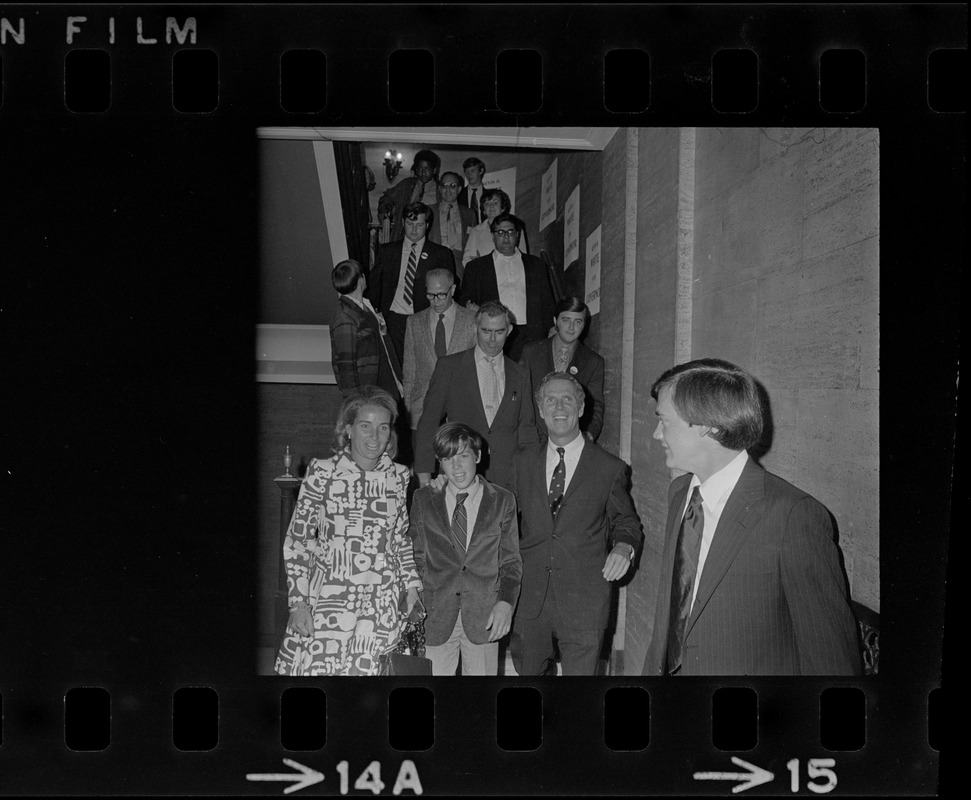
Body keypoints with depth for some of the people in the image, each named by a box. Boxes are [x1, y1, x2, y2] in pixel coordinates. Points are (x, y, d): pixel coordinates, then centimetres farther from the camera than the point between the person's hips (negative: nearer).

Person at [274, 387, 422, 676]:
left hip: (383, 603, 2)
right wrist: (299, 603, -4)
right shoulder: (322, 472, -3)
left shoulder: (399, 477, 5)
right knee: (318, 667, -9)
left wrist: (412, 586, 9)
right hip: (328, 597, -1)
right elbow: (297, 541, 1)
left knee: (364, 668, -6)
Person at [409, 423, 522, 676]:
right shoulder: (423, 500, 5)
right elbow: (416, 557, 9)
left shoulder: (503, 501, 3)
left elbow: (511, 561, 5)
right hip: (435, 616, 1)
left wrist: (506, 603, -9)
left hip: (485, 617, 0)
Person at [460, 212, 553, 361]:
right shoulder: (475, 267, 16)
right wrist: (470, 306, -11)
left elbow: (548, 304, 17)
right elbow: (464, 300, 12)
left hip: (529, 337, 1)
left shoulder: (536, 265, 19)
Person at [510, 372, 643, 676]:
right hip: (529, 597, 3)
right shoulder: (524, 463, 7)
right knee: (526, 669, 16)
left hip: (584, 603, -3)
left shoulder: (609, 468, -2)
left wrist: (624, 547, -13)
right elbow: (513, 519, 14)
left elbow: (626, 521, 8)